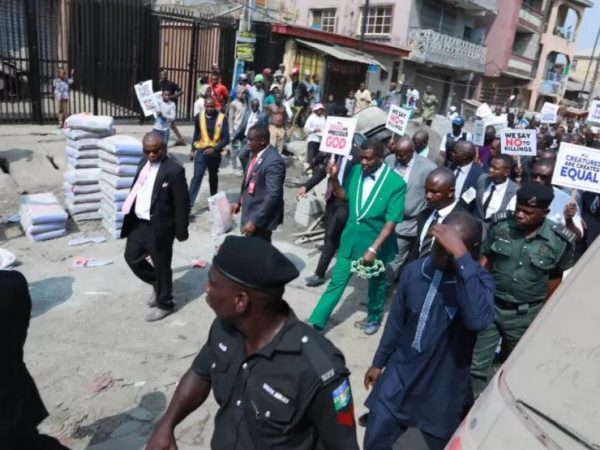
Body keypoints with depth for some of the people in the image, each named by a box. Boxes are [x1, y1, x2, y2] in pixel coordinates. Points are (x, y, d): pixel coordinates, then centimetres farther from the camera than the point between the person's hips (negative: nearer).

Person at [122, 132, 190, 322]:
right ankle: (156, 284, 42)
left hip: (159, 226, -8)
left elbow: (182, 203, -16)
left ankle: (164, 304, 28)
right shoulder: (144, 162, 5)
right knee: (132, 257, 19)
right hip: (138, 222, 8)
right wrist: (129, 213, 18)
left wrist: (181, 231, -13)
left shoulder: (174, 170, -19)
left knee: (161, 266, 7)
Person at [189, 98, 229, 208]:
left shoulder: (222, 118, -9)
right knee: (197, 177, -9)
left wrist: (214, 149, -22)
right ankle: (189, 203, -10)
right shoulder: (199, 117, -1)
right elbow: (196, 134, 11)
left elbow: (226, 138, -12)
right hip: (201, 151, 0)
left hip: (215, 152, 0)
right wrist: (193, 150, 10)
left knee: (213, 177, 17)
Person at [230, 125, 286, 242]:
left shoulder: (274, 161, -26)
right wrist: (240, 201, 16)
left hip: (261, 217, -9)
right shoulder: (256, 154, 3)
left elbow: (273, 196, -29)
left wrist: (255, 221, -28)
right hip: (250, 211, 9)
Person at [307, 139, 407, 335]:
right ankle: (315, 322, 16)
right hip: (351, 239, 3)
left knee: (376, 283, 21)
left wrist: (373, 248, -28)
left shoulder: (396, 183, -21)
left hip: (377, 242, -3)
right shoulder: (356, 171, -8)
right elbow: (343, 196, 6)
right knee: (336, 282, 8)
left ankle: (374, 318, 45)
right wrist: (334, 178, -11)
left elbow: (391, 222, -22)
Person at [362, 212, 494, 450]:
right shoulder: (414, 270, -7)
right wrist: (379, 362, 14)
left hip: (442, 390, -3)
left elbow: (479, 320, -41)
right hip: (399, 378, 3)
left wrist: (461, 256, -41)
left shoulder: (478, 279, -17)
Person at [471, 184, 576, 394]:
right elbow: (485, 259, -2)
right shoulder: (500, 224, -12)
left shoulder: (560, 241, -14)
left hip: (526, 315, 0)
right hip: (490, 305, 0)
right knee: (477, 366, 6)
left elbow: (555, 278, 0)